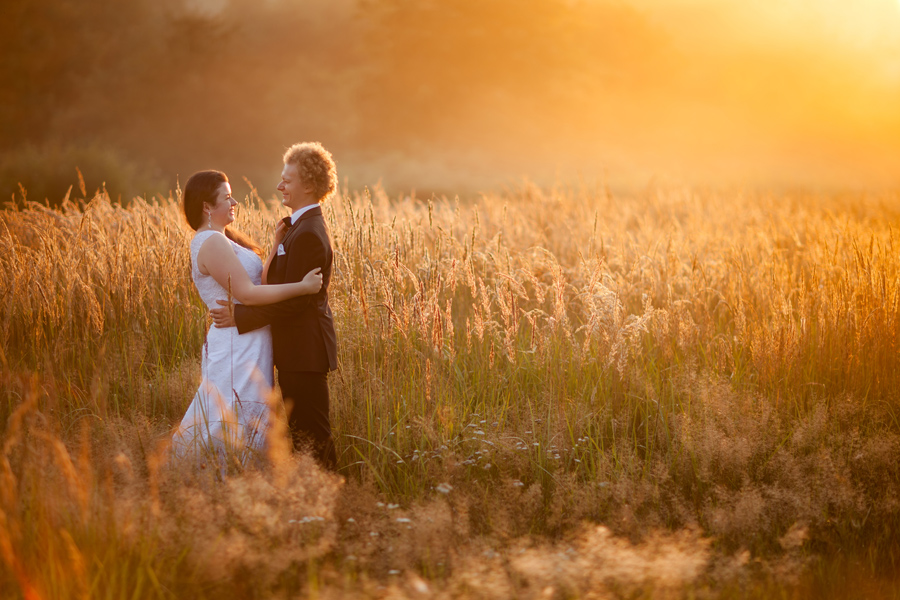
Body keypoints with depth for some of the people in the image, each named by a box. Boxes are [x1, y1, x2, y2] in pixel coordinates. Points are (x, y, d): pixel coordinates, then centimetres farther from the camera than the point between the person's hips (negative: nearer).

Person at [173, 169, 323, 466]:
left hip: (246, 346, 11)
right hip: (238, 348, -10)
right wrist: (302, 287, -20)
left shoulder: (221, 241, 17)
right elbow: (247, 293, -22)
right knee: (236, 428, -7)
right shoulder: (211, 243, -16)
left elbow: (260, 280, 12)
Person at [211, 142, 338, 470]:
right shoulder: (300, 226, 13)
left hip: (305, 349, -11)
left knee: (310, 434, -2)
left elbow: (294, 300, -23)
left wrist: (241, 317, -20)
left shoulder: (307, 234, -20)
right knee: (298, 429, 16)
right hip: (297, 348, 11)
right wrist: (278, 245, 4)